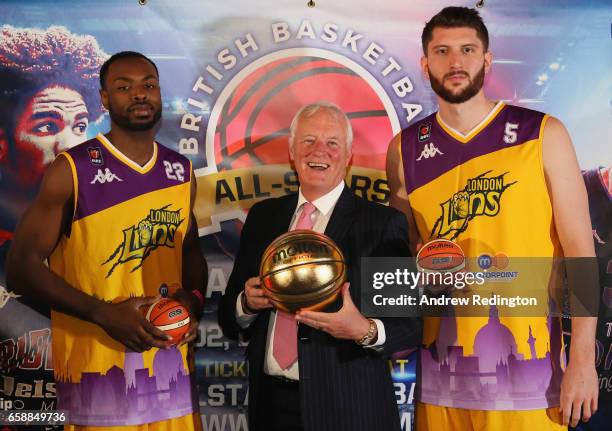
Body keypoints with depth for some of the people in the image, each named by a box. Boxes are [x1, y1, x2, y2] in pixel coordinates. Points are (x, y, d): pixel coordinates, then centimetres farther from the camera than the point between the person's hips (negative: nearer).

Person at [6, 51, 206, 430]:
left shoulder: (181, 171, 8)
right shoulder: (72, 171, -7)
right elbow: (22, 267, -7)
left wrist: (194, 298, -1)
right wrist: (104, 313, -17)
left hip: (172, 367, 5)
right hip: (98, 368, -4)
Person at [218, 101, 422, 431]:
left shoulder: (383, 224, -7)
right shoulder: (262, 216, 6)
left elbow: (411, 324, -7)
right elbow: (228, 317, 8)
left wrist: (366, 331, -26)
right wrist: (247, 302, -13)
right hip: (271, 403, 4)